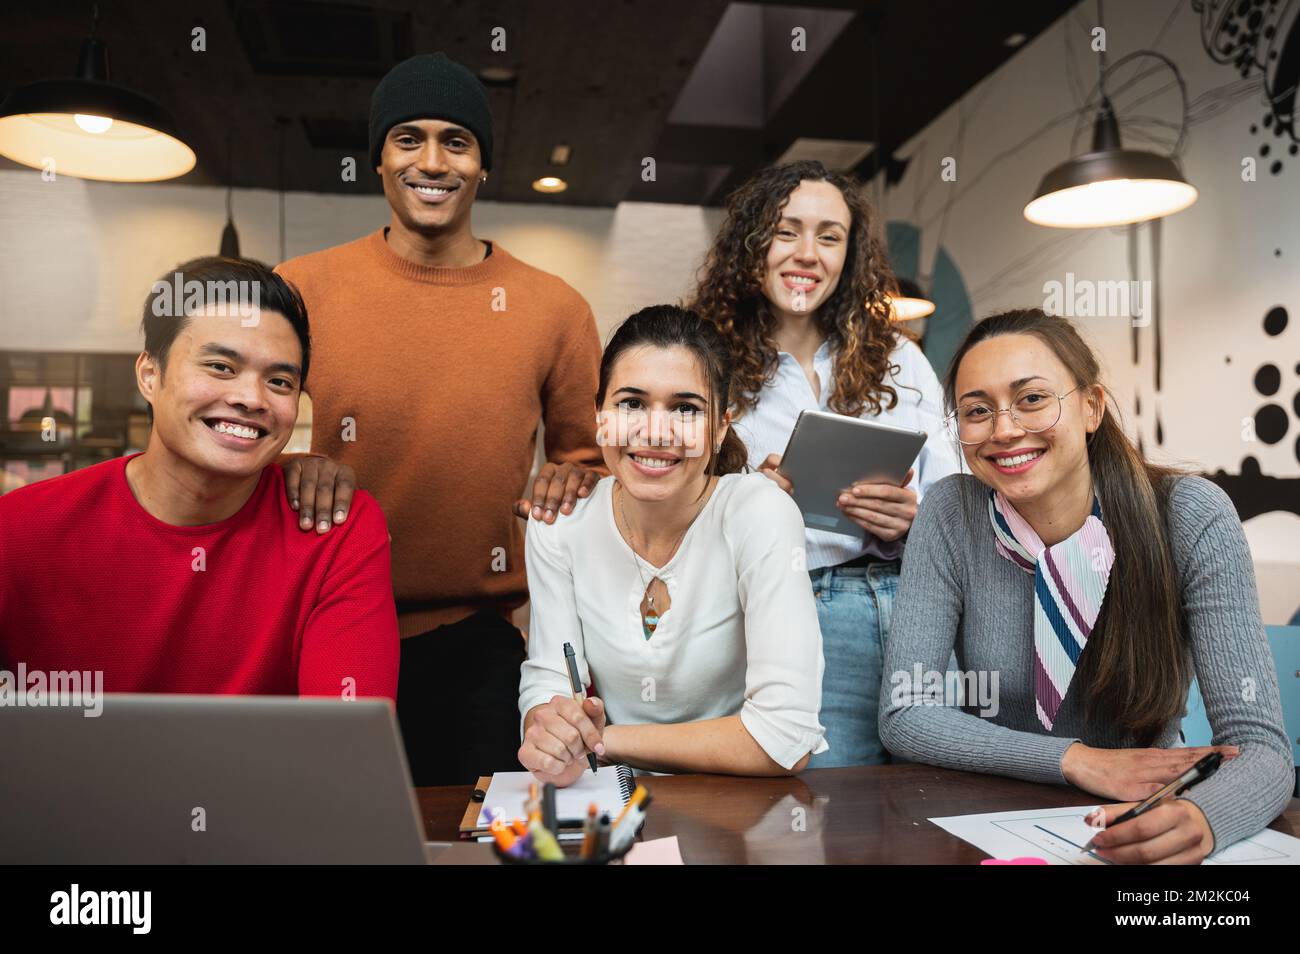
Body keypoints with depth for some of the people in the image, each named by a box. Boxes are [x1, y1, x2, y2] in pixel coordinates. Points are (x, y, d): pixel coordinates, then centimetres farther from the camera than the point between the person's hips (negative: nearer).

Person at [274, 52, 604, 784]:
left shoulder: (554, 308, 1)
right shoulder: (304, 290, -1)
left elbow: (590, 453, 12)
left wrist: (576, 478, -10)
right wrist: (288, 462, -15)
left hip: (480, 647, 0)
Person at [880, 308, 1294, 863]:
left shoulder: (1192, 519, -13)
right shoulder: (950, 517, -11)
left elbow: (1259, 746, -16)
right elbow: (903, 715, -11)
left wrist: (1197, 819, -37)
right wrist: (1077, 760, -20)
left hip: (1133, 827, 1)